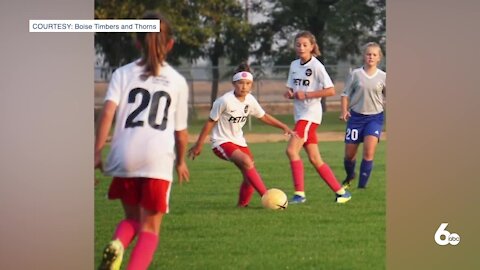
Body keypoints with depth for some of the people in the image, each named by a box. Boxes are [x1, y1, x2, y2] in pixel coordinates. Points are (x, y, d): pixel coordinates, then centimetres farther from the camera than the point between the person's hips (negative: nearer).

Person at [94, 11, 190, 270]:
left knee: (132, 218, 21)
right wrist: (181, 161, 30)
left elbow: (107, 112, -5)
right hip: (159, 160, -1)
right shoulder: (177, 81, 11)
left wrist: (97, 151, -3)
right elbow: (181, 131, 14)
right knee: (150, 228, 8)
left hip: (125, 157, 1)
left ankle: (117, 244, -12)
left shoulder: (123, 74, 10)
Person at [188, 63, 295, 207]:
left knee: (250, 175, -2)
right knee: (246, 161, -30)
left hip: (238, 141, 7)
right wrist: (198, 145, -7)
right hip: (221, 142, -7)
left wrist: (284, 127, 9)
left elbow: (264, 116, 14)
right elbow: (210, 122, -11)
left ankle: (242, 204, 19)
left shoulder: (250, 100, -2)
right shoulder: (225, 101, -20)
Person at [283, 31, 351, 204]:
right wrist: (289, 93, -3)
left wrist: (306, 95, -17)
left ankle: (299, 193, -15)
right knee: (314, 159, 5)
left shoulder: (316, 66, -9)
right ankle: (340, 191, 11)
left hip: (311, 113, -8)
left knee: (291, 150, -19)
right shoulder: (294, 65, 13)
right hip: (300, 114, 8)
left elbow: (331, 91, -13)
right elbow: (291, 89, 21)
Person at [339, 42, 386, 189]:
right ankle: (349, 176, 38)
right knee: (349, 153, 6)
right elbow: (346, 94, 3)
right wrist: (344, 111, -11)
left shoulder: (383, 76, 1)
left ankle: (362, 186, -12)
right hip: (356, 116, 1)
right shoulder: (356, 74, 0)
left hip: (375, 117, -1)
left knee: (369, 151, -19)